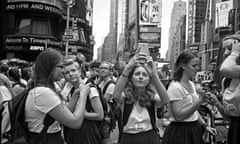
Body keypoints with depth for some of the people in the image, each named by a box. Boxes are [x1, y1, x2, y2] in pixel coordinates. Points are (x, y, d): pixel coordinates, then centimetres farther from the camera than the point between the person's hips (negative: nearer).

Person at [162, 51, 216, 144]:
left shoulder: (191, 84, 7)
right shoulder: (175, 87, -17)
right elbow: (179, 116, -23)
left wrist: (205, 125, 7)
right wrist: (199, 102, -26)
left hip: (194, 131, 7)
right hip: (180, 132, -7)